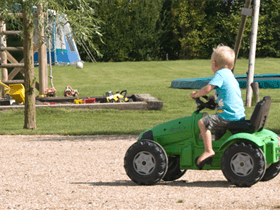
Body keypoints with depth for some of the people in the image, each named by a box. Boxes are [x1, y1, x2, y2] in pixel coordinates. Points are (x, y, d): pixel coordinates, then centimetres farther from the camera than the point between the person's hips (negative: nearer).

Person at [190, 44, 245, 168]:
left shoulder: (220, 74, -9)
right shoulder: (230, 75, 19)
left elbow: (208, 89, -19)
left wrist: (196, 94, -4)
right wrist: (214, 98, 33)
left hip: (228, 116, -10)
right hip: (239, 115, 10)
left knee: (203, 123, -14)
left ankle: (208, 150, -20)